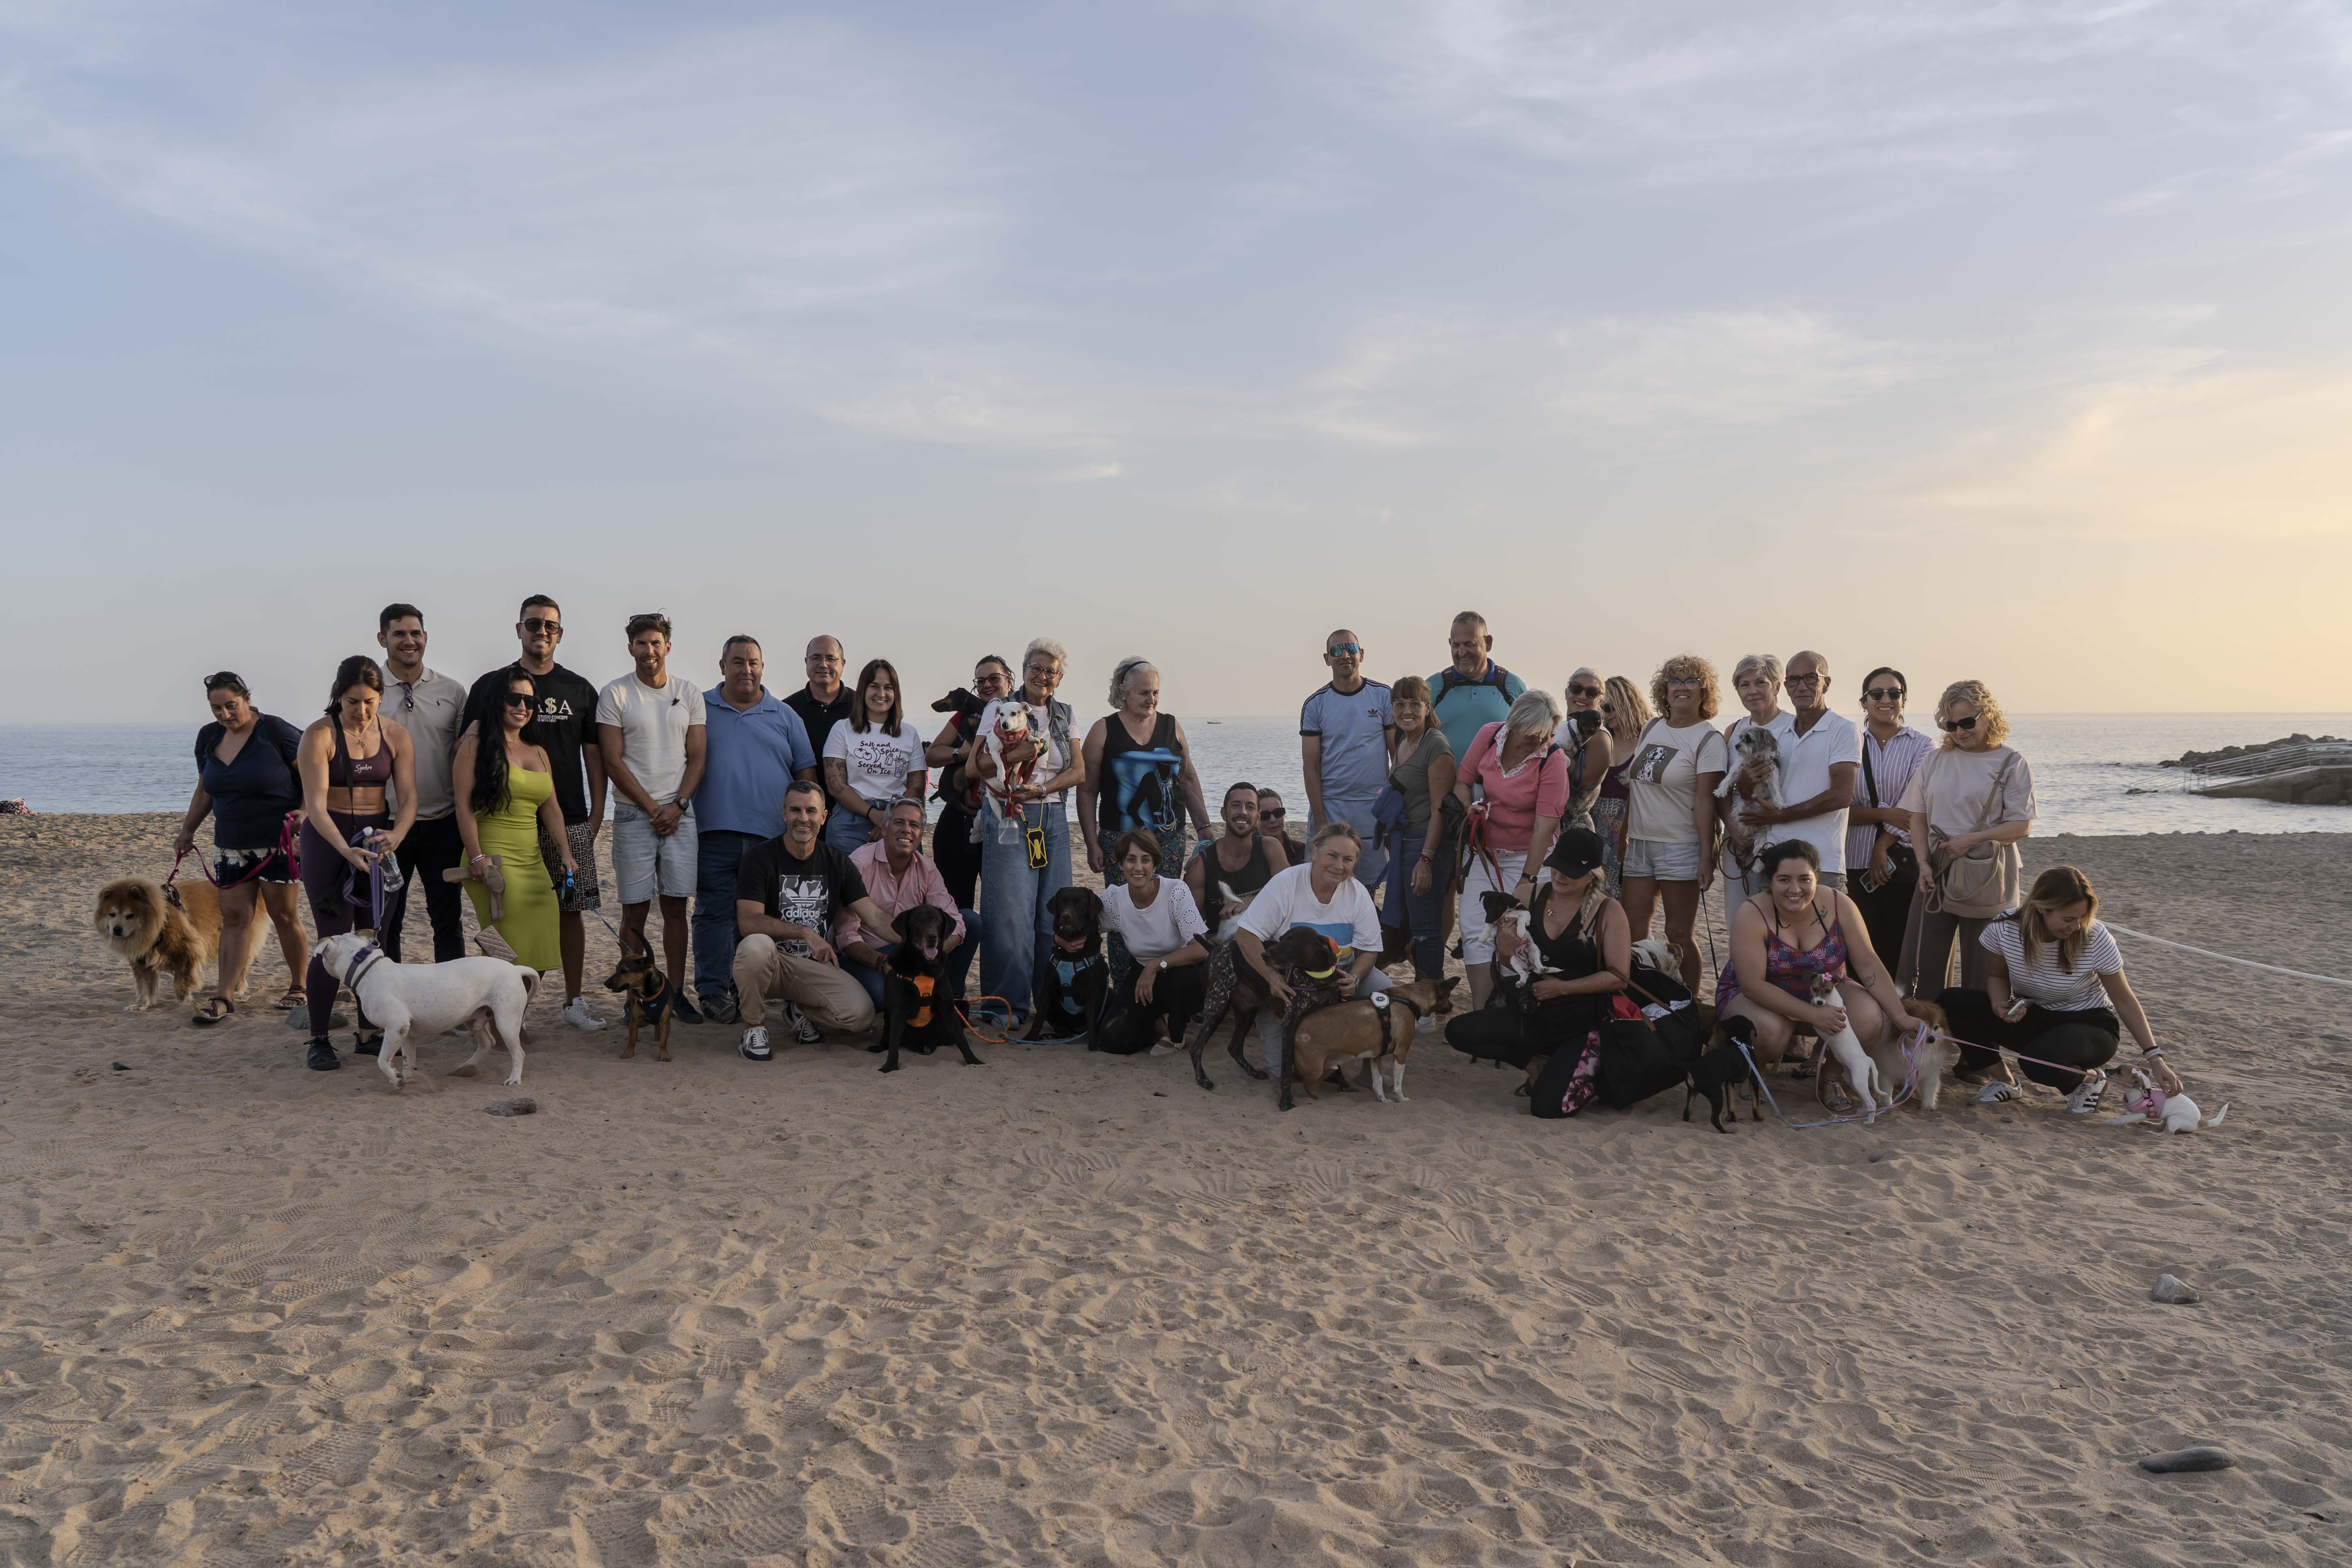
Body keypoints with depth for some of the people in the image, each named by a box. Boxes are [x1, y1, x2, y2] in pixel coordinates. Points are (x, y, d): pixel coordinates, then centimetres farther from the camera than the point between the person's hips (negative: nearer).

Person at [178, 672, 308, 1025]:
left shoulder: (275, 732, -11)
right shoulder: (208, 738, 9)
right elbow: (204, 791, 21)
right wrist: (187, 831, 20)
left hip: (277, 843, -5)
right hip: (231, 846, 5)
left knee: (283, 914, 0)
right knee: (235, 917, 1)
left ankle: (299, 988, 13)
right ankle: (224, 997, 1)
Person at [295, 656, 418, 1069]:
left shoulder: (396, 736, 0)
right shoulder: (320, 735, -12)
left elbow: (408, 798, -4)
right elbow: (315, 805, -19)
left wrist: (396, 835, -25)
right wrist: (347, 851, -32)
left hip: (378, 840, 4)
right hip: (328, 840, -4)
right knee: (334, 939, -7)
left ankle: (369, 1033, 16)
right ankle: (319, 1039, 2)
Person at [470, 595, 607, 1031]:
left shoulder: (580, 689, 11)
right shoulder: (491, 685, 4)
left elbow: (593, 754, 12)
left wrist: (597, 811, 4)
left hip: (571, 820, 2)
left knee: (571, 909, 4)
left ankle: (574, 1000, 13)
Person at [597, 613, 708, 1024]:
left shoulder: (689, 694, 9)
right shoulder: (615, 694, 0)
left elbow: (697, 758, 8)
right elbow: (613, 763, -3)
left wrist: (677, 805, -6)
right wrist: (653, 809, -7)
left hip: (680, 814, 3)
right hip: (634, 815, -2)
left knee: (676, 906, 4)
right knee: (635, 909, -1)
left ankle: (676, 992, 10)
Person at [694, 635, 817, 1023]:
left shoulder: (784, 716, 14)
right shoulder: (700, 709, 10)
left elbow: (806, 771, 14)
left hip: (772, 833, 2)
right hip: (716, 831, -2)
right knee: (714, 912, -3)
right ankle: (714, 991, 2)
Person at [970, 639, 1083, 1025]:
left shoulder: (1064, 714, 14)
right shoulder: (1000, 708, 1)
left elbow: (1079, 771, 8)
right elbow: (974, 767, -4)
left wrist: (1042, 789, -9)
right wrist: (1014, 756, -20)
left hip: (1053, 820, 4)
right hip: (1008, 820, -4)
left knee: (1054, 911, 3)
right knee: (1010, 912, -7)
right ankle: (1008, 1005, 0)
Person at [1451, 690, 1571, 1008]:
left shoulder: (1553, 758, -19)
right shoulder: (1489, 736, -7)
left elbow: (1546, 824, -21)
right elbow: (1463, 781, 8)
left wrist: (1527, 881, -22)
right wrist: (1470, 810, -11)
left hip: (1528, 855, -4)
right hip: (1486, 850, 4)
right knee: (1475, 929, -4)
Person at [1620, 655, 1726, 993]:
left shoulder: (1708, 739, -6)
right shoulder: (1651, 728, 11)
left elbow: (1705, 801, -12)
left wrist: (1707, 857, -16)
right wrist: (1623, 835, 15)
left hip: (1680, 848, -6)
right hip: (1639, 843, 6)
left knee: (1680, 934, 1)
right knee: (1634, 931, 6)